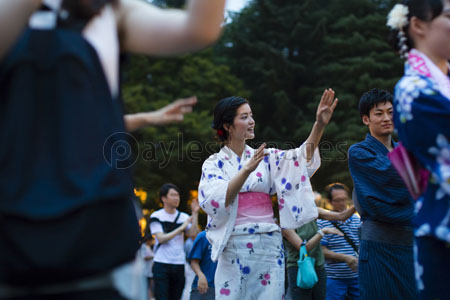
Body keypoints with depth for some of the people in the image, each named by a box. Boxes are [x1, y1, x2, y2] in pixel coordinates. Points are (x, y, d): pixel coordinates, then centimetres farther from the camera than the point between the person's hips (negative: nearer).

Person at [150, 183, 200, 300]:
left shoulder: (184, 217, 9)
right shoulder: (156, 217, -1)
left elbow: (193, 234, -5)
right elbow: (161, 238, -11)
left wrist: (195, 213, -9)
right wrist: (182, 227, -11)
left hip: (179, 265, 4)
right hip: (161, 264, -4)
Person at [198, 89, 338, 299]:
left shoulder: (266, 157, 11)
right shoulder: (214, 163, 3)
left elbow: (301, 158, -4)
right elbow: (214, 200, -15)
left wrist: (319, 125, -19)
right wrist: (247, 169, -25)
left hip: (269, 244, 3)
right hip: (234, 245, -3)